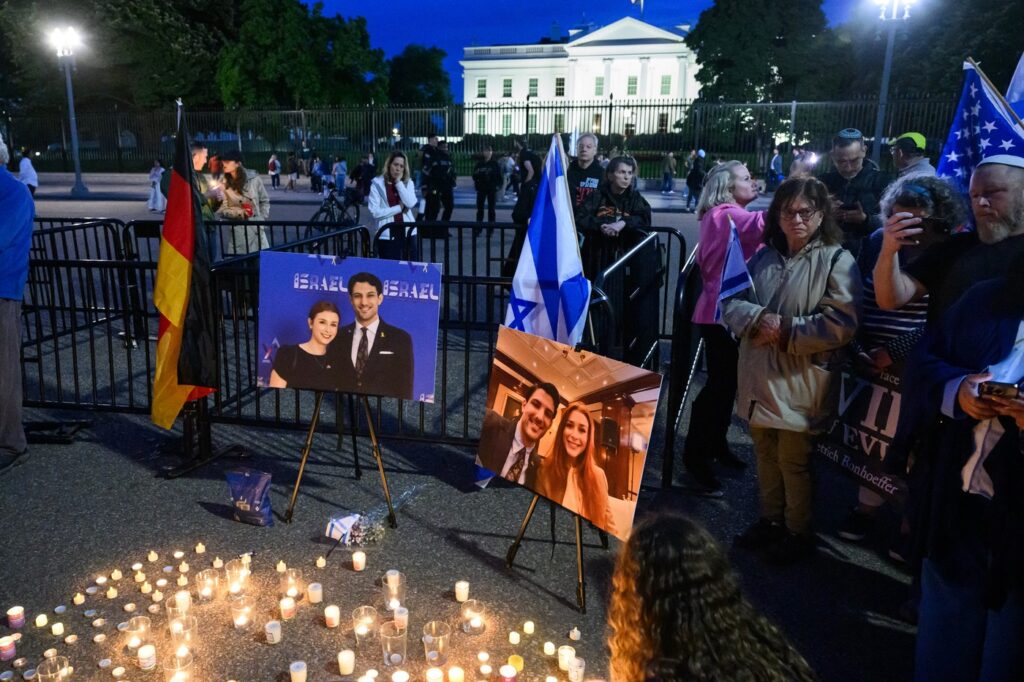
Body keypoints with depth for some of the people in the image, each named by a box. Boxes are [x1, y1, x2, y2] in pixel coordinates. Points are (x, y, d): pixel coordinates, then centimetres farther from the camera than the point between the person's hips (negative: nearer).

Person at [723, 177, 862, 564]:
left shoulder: (837, 260, -8)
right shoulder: (764, 258, 10)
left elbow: (840, 324, -18)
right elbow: (731, 303, 5)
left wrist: (785, 332, -17)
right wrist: (759, 319, -14)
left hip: (800, 384, -6)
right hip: (759, 378, 6)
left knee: (793, 461, 6)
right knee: (765, 454, 18)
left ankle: (798, 533, 27)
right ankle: (770, 520, 38)